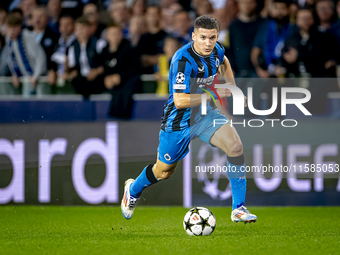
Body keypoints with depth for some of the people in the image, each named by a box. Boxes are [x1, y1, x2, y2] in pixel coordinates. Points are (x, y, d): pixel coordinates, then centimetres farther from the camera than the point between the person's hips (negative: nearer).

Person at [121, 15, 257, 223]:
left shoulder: (216, 50, -8)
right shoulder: (183, 60, -30)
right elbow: (179, 101, -35)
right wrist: (213, 95, -37)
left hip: (205, 113, 5)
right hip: (179, 120, -5)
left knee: (235, 146, -22)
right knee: (164, 172, 14)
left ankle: (239, 209, -14)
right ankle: (133, 189, 49)